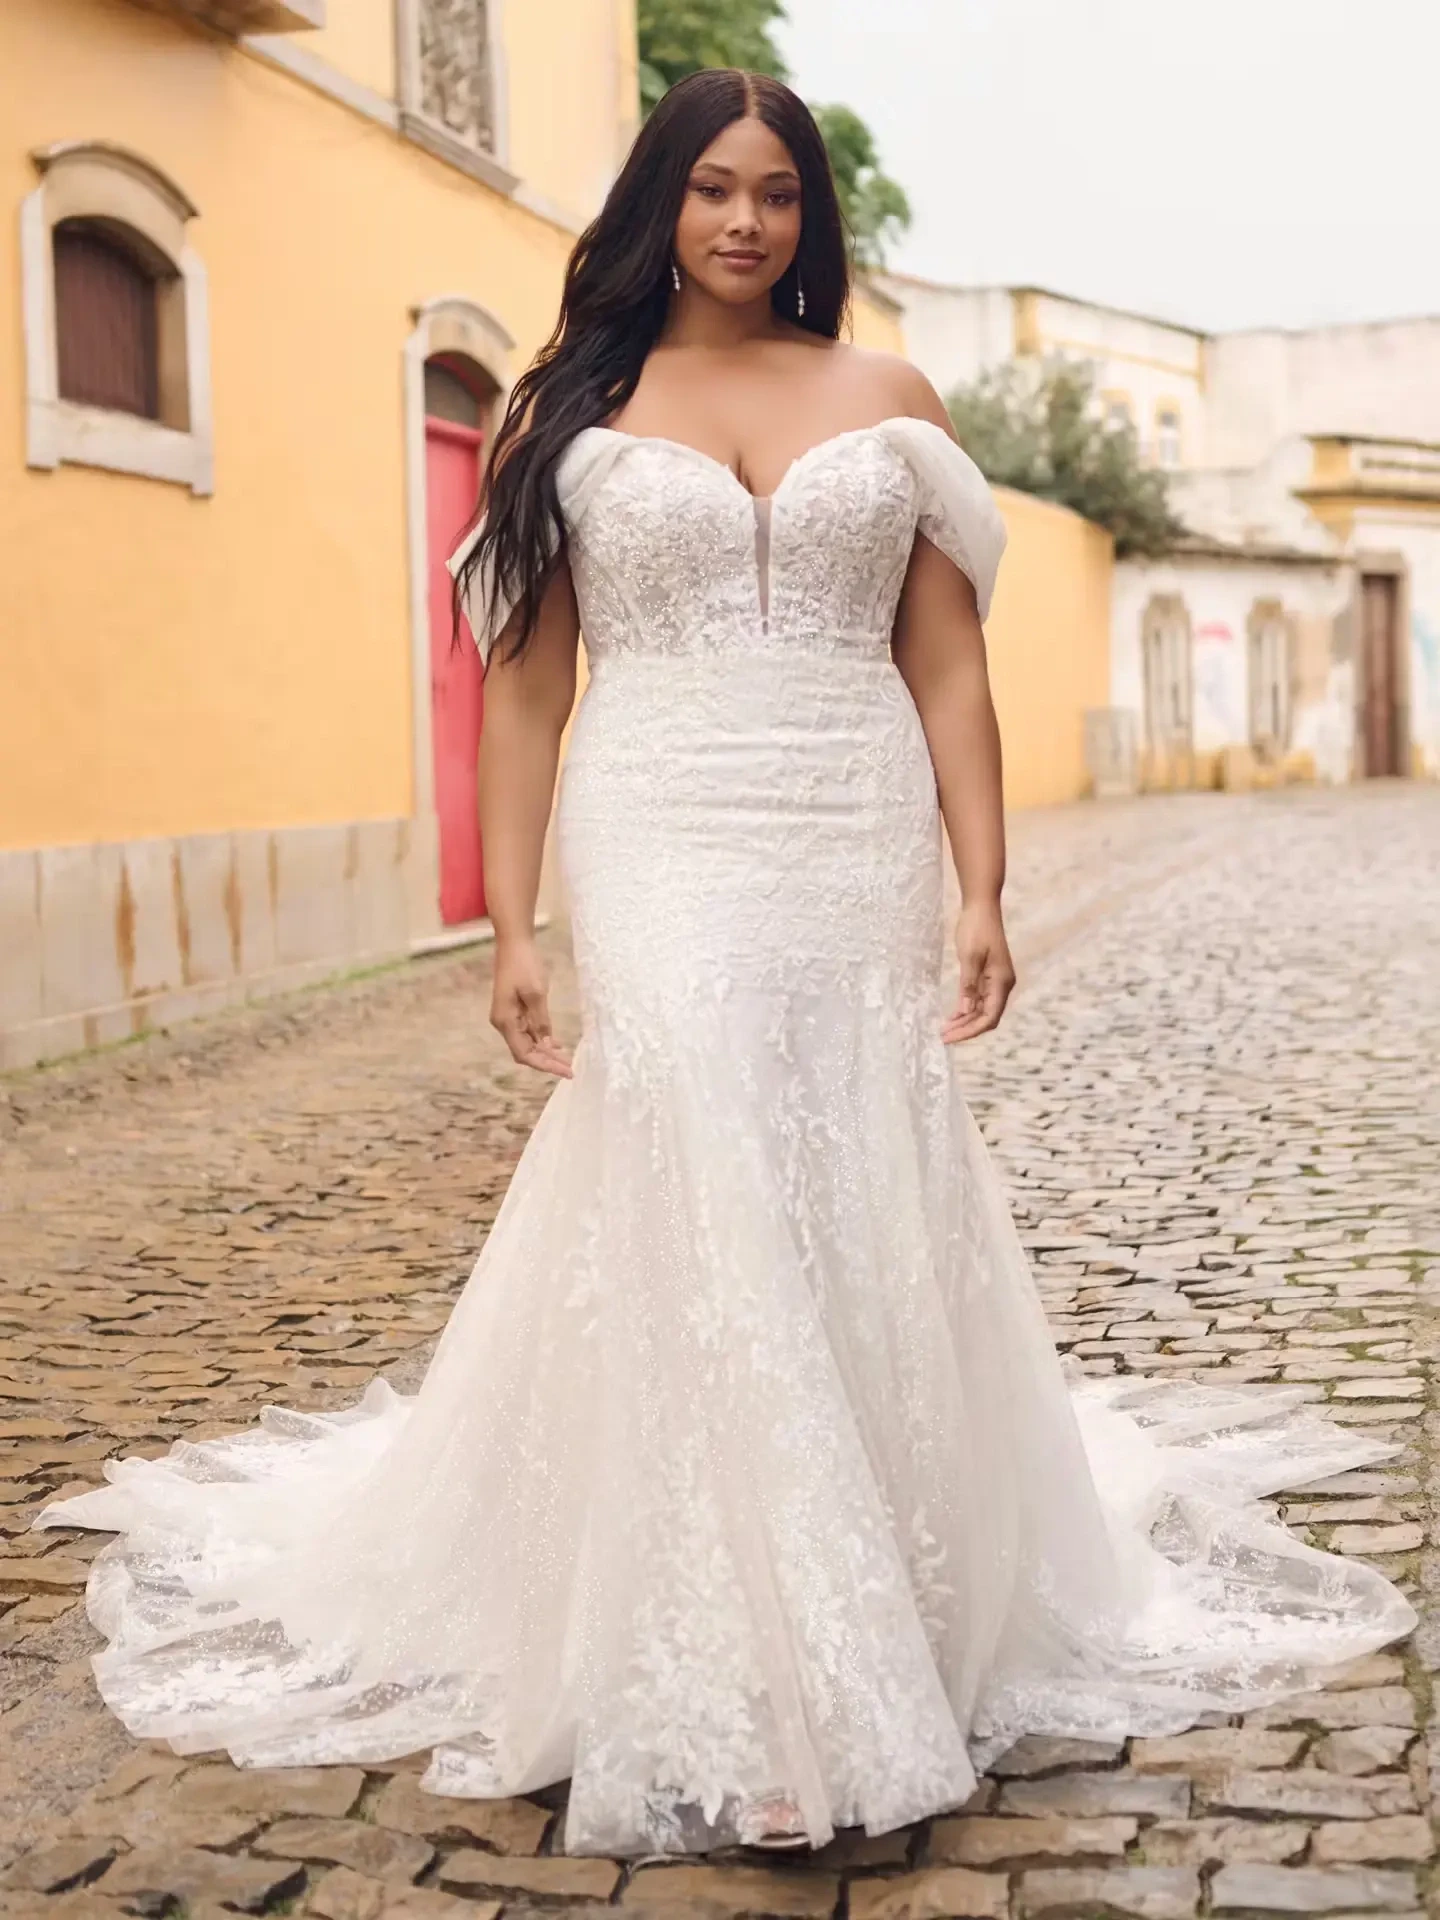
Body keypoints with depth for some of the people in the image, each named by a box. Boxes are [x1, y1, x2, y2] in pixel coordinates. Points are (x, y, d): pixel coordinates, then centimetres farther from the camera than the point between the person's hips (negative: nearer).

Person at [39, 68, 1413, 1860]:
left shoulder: (887, 399, 11)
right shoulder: (568, 410, 8)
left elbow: (950, 674, 8)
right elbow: (524, 686, 5)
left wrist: (981, 894, -1)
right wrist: (511, 927, -2)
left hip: (860, 865, 2)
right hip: (664, 866, -1)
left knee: (871, 1239, 4)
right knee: (688, 1236, -6)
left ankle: (896, 1641, 22)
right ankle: (718, 1691, 2)